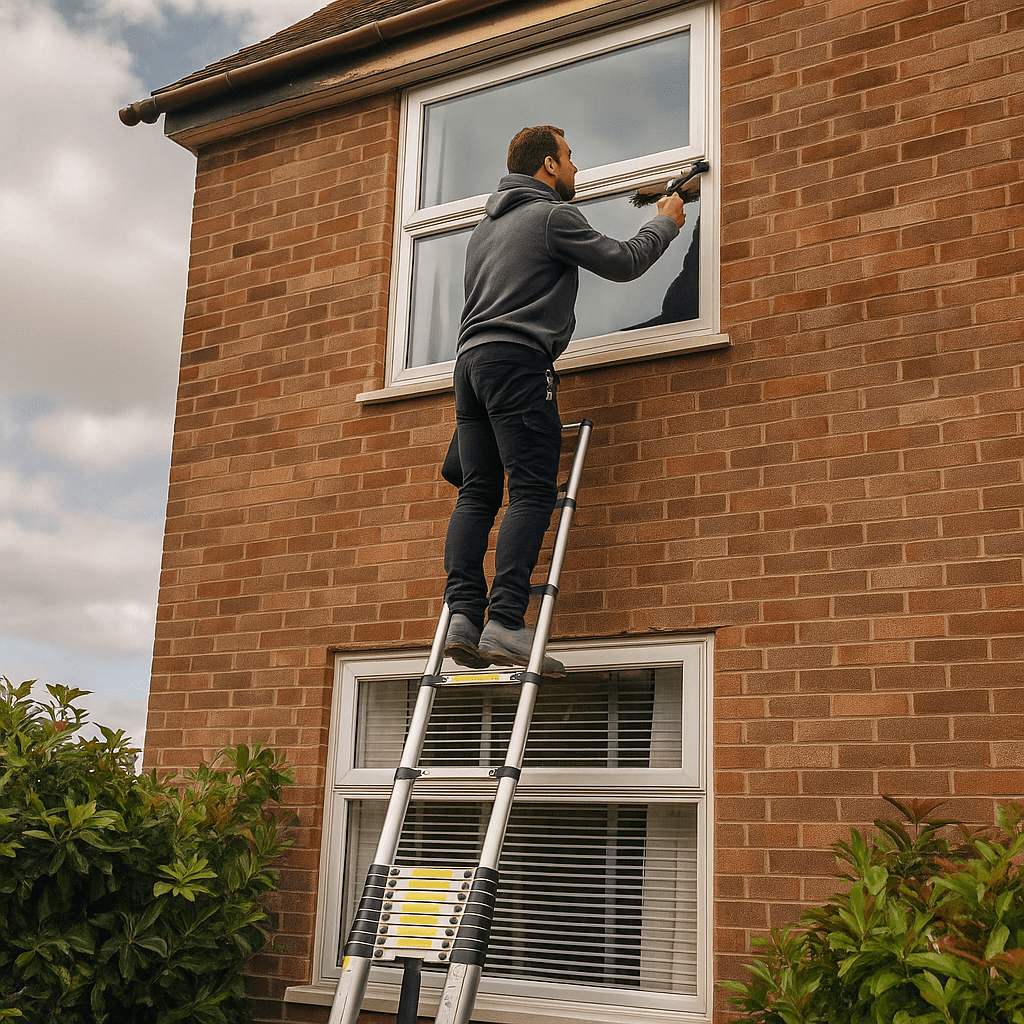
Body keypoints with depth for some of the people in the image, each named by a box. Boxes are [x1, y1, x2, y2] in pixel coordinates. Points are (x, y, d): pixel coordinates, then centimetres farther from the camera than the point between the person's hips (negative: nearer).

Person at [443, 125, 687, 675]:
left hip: (470, 359, 8)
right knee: (532, 492, -13)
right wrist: (665, 222, 21)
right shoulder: (553, 215, 1)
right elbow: (623, 262, 2)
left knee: (477, 493, 1)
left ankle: (463, 614, -12)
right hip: (518, 361, -8)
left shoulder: (485, 226, 28)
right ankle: (506, 622, -23)